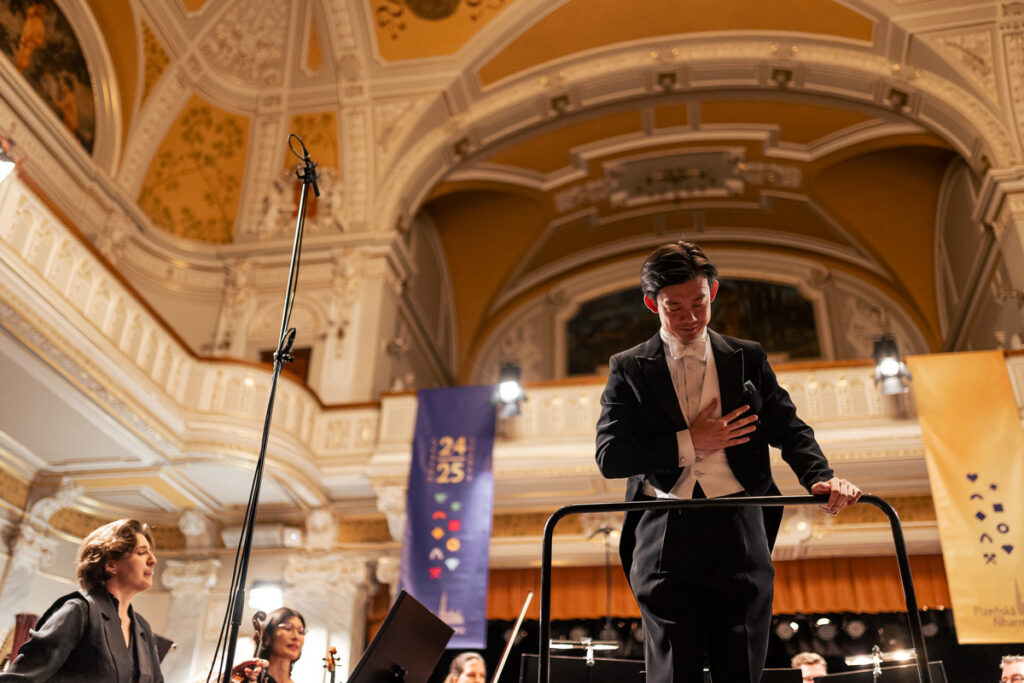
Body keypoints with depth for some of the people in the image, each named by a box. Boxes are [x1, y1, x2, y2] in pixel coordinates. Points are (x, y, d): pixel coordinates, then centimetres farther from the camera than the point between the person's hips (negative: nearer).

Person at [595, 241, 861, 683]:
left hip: (738, 533, 1)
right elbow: (609, 457, -2)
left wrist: (822, 477, -13)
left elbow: (789, 430, 8)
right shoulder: (628, 368, 8)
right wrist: (689, 441, -8)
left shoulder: (748, 359, 14)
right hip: (664, 537, -1)